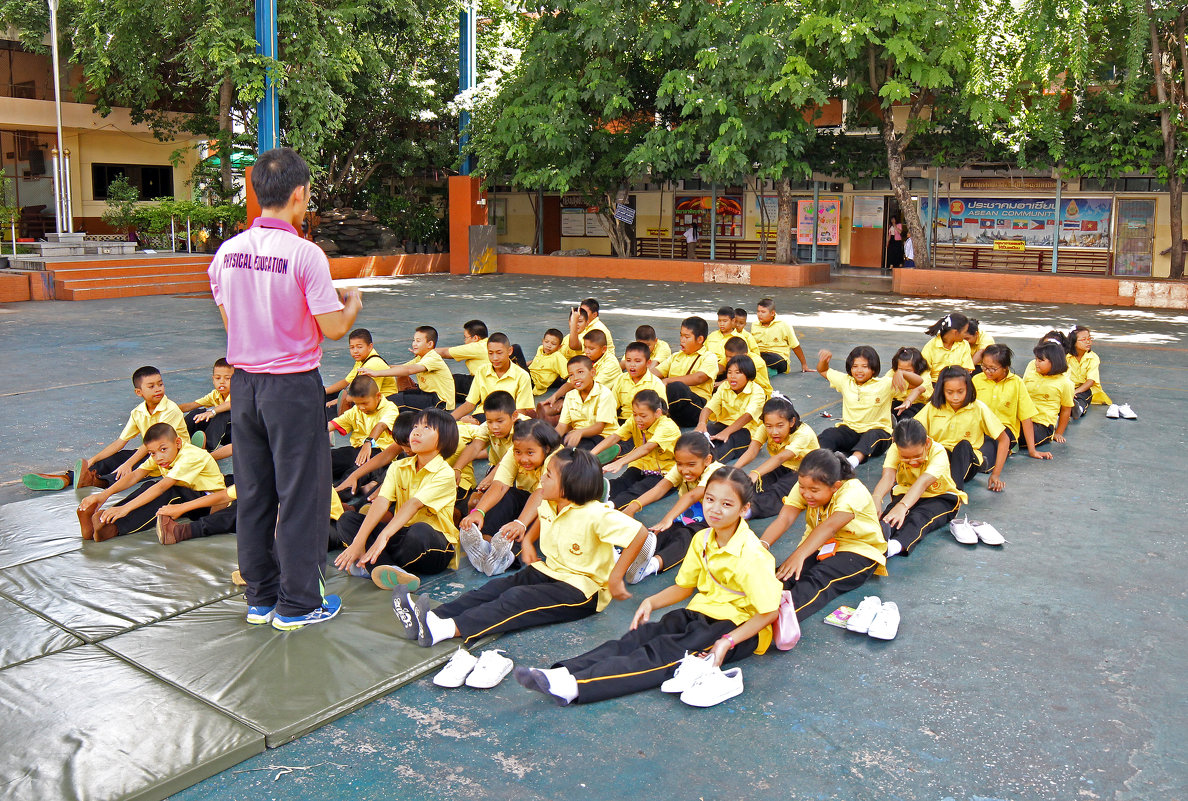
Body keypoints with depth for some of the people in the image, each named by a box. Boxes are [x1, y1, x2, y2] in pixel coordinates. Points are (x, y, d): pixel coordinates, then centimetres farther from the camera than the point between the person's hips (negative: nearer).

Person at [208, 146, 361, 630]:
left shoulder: (227, 252, 2)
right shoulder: (304, 254, -16)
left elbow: (230, 320, 12)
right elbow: (333, 328, -14)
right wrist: (352, 304, 8)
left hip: (244, 382, 6)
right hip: (293, 386, -6)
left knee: (253, 494, 14)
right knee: (301, 494, 5)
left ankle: (260, 597, 25)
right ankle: (297, 603, 13)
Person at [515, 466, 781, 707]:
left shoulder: (751, 555, -19)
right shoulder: (702, 540, 4)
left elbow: (768, 612, -18)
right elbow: (683, 587, 15)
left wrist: (727, 642, -26)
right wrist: (651, 602, -2)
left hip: (740, 627, -7)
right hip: (701, 613, 7)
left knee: (666, 653, -29)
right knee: (640, 636, -20)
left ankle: (574, 686, -44)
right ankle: (563, 672, -37)